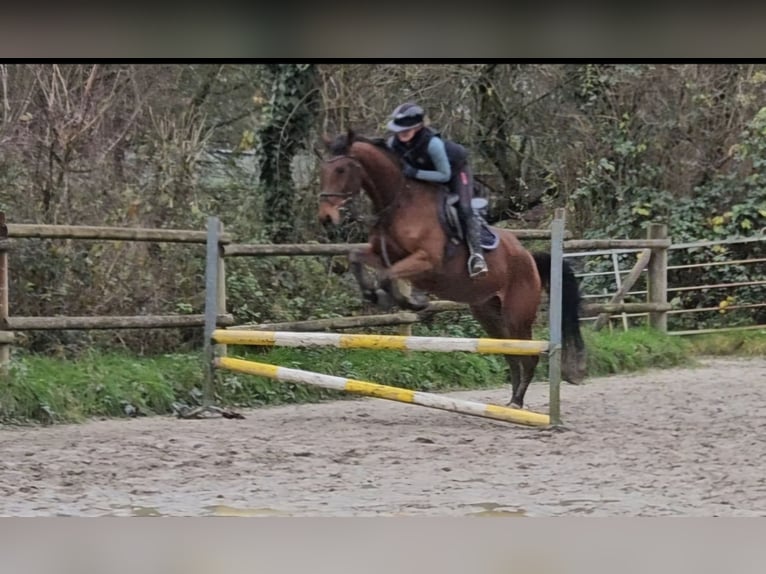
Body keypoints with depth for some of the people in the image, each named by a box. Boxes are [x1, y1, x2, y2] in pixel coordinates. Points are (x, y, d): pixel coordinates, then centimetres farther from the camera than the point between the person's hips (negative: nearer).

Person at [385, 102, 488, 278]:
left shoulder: (432, 143, -43)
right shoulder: (394, 143, -25)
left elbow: (444, 175, -36)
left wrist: (416, 173, -44)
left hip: (455, 170, -7)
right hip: (427, 173, 7)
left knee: (464, 209, -22)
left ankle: (476, 253, -26)